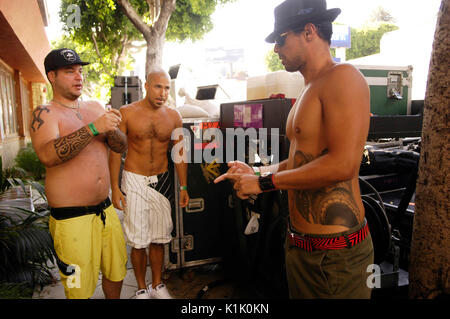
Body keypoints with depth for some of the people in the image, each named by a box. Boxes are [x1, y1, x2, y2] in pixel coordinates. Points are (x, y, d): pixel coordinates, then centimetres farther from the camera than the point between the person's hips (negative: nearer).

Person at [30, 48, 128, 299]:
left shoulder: (95, 107, 10)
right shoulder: (45, 114, -7)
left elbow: (122, 147, 8)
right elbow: (47, 155, -25)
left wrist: (111, 130, -13)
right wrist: (94, 128, -29)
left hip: (106, 210, 5)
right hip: (71, 218, -5)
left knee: (116, 273, 17)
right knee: (80, 288, 6)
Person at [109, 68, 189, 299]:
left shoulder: (173, 117, 2)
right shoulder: (127, 113, -5)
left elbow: (179, 153, 8)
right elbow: (115, 151, -3)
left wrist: (183, 187, 7)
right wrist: (115, 188, -7)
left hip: (162, 181, 3)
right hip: (134, 181, -2)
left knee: (159, 239, 11)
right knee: (138, 241, 3)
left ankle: (157, 285, 30)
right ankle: (142, 289, 23)